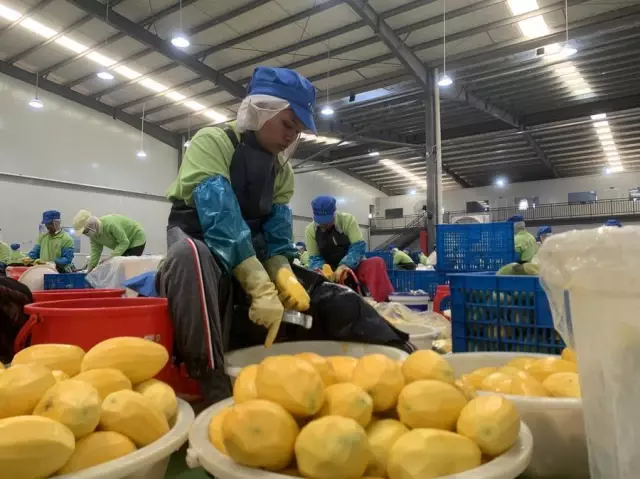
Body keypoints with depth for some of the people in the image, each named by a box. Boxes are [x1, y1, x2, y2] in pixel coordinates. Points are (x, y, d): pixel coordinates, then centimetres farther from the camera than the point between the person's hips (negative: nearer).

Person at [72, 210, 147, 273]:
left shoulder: (110, 224, -36)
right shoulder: (93, 234, -10)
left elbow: (124, 242, -33)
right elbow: (95, 251, -8)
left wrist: (111, 258, -38)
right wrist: (89, 270, -14)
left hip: (136, 239, -8)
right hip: (123, 242, 8)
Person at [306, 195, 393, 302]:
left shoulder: (348, 220, -11)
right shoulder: (310, 230, -6)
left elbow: (358, 247, -19)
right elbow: (314, 258, -5)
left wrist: (344, 266, -36)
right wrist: (323, 269, -30)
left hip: (352, 266, 0)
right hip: (329, 270, 1)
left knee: (377, 263, -32)